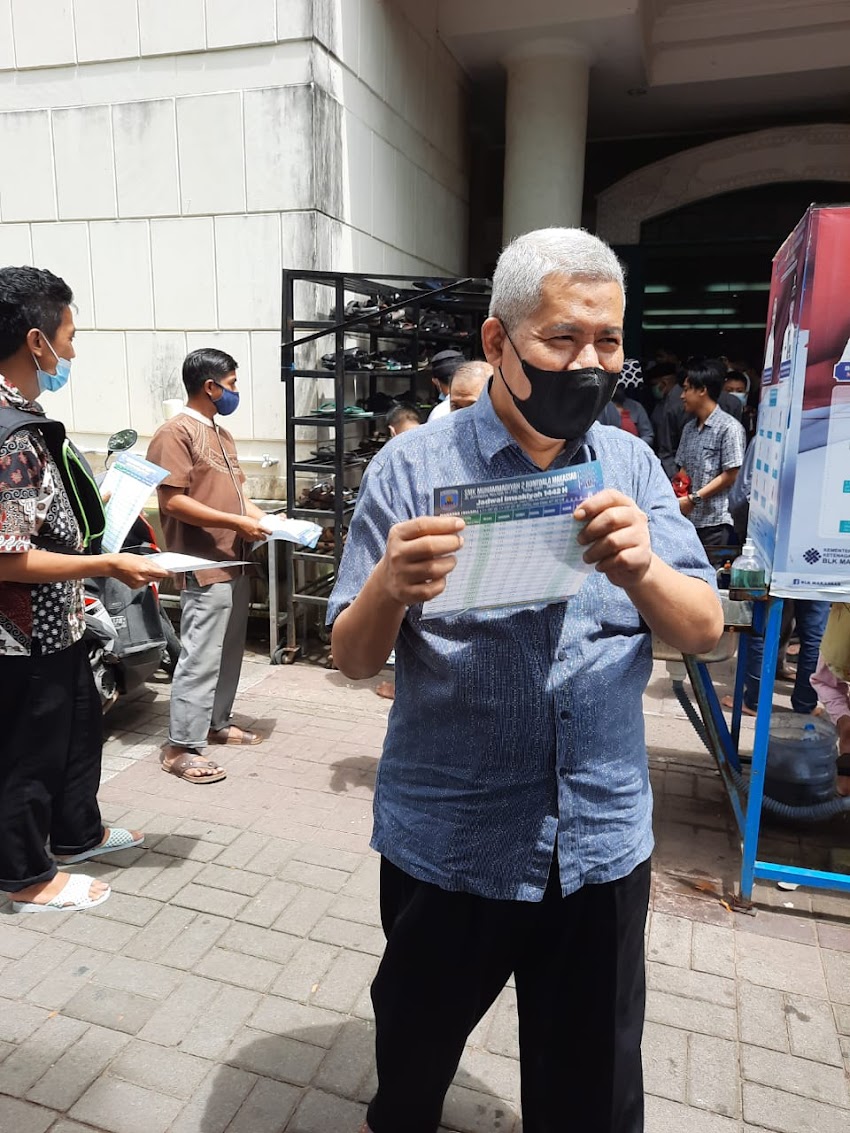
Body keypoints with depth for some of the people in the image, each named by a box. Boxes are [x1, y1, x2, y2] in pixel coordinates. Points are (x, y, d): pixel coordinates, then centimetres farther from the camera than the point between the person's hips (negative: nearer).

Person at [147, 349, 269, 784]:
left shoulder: (222, 434, 17)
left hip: (235, 562, 9)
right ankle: (180, 748, 2)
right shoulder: (175, 433, -12)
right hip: (205, 567, -9)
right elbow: (173, 501, -19)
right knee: (200, 658, -7)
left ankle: (217, 723, 30)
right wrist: (237, 522, -19)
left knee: (229, 652, 16)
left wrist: (263, 517, 5)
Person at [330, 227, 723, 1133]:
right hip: (447, 844, -1)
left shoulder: (630, 465, -1)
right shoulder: (416, 466, -10)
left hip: (602, 843, 2)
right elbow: (353, 659, -9)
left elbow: (704, 630, -4)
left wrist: (641, 572, -26)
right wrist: (389, 588, -31)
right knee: (414, 1054, 24)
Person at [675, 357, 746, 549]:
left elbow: (730, 476, -10)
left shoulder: (729, 427, -7)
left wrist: (693, 499, -12)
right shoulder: (689, 428, 15)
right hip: (688, 519, 6)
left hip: (715, 521, -6)